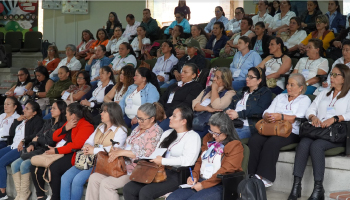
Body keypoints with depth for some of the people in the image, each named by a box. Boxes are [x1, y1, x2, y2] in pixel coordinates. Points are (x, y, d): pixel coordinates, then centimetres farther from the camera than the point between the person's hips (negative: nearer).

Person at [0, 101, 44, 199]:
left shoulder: (37, 120, 0)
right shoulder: (22, 119, 25)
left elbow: (36, 135, -16)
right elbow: (11, 133, 20)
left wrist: (24, 141, -23)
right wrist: (17, 120, 8)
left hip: (23, 148, -9)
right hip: (13, 146, 9)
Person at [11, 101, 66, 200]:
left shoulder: (61, 125, -7)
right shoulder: (48, 122, 21)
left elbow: (52, 141, -15)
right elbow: (38, 135, 19)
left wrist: (38, 139, 1)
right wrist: (32, 144, 0)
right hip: (38, 150, 9)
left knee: (25, 164, -26)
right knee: (15, 165, -7)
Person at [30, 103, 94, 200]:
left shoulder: (86, 126, -9)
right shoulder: (69, 123, 21)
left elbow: (76, 145, -21)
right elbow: (55, 137, 17)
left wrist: (56, 151, -20)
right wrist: (65, 128, -2)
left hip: (71, 156, -10)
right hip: (58, 153, 10)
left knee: (53, 167, -34)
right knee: (35, 165, -3)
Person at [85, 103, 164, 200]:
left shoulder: (156, 132, -9)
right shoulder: (137, 128, 18)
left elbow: (147, 155, -20)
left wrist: (122, 152, -20)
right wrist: (117, 150, -1)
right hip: (123, 166, 9)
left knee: (106, 183, -23)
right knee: (94, 178, -5)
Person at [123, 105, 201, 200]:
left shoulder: (193, 136, -4)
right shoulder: (167, 133, 22)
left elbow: (188, 160, -19)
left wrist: (163, 161, -14)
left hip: (176, 174, -8)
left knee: (145, 192, -30)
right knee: (128, 189, -14)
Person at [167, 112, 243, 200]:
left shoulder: (235, 146, -5)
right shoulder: (209, 139, 18)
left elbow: (225, 171, -13)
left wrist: (204, 185, -16)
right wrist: (194, 176, 5)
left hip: (218, 186, -7)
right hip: (199, 182, 7)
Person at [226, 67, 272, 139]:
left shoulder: (265, 92, 7)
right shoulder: (243, 91, 30)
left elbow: (260, 110, -10)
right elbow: (231, 105, 24)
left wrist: (238, 114, -15)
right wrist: (228, 111, -2)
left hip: (248, 127, -6)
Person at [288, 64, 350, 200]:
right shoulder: (324, 93, 30)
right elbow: (310, 110, 21)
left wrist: (334, 119, -20)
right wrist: (313, 117, -1)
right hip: (317, 130, 4)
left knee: (316, 145, -34)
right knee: (303, 143, -28)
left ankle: (318, 188, -32)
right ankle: (296, 185, -31)